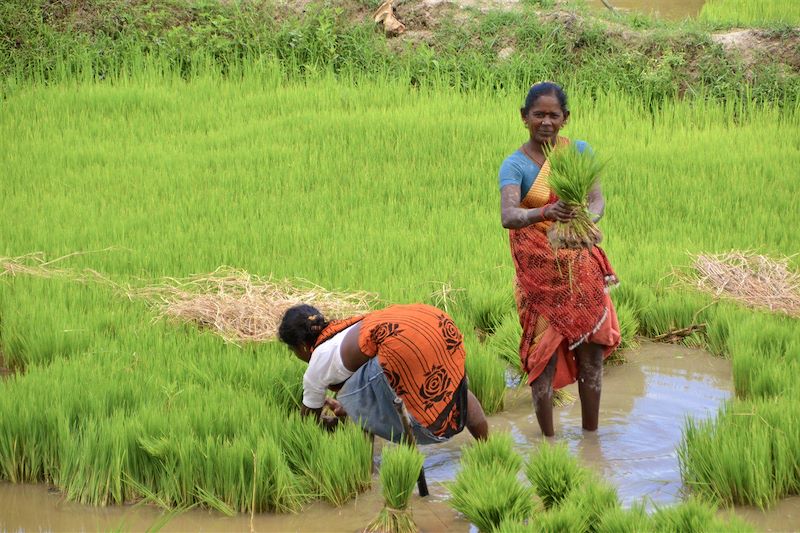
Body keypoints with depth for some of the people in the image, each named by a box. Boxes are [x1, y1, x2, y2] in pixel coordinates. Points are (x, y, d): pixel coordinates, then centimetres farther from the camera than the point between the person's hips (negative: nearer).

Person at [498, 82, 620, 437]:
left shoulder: (579, 151, 1)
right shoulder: (515, 165, -10)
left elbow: (597, 198, -11)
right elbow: (508, 215, -27)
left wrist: (591, 218, -35)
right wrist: (545, 213, -48)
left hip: (581, 269, 3)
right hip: (539, 274, -3)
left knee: (591, 352, 9)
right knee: (545, 354, -1)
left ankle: (590, 435, 24)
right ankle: (548, 440, 12)